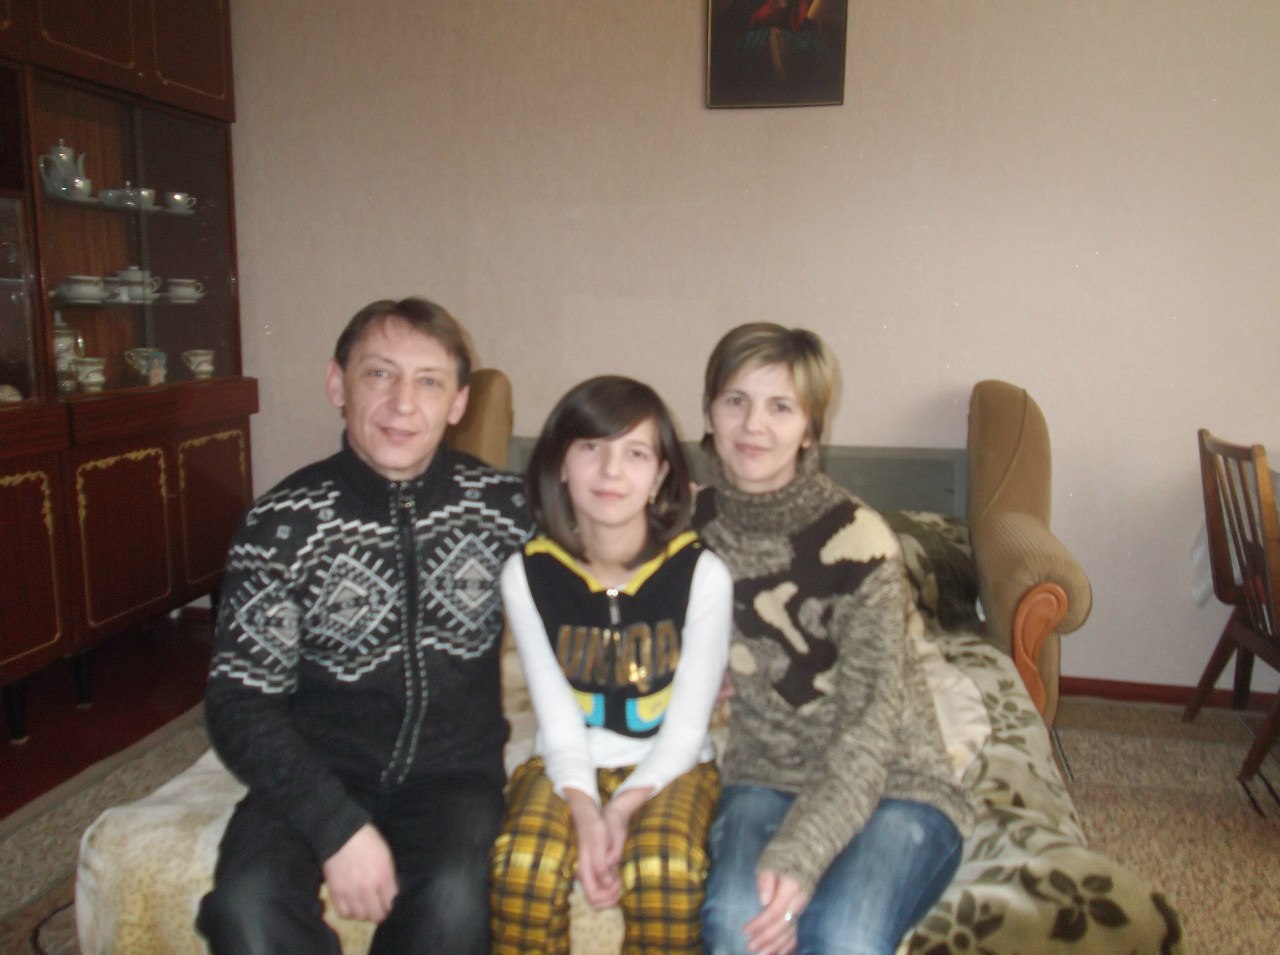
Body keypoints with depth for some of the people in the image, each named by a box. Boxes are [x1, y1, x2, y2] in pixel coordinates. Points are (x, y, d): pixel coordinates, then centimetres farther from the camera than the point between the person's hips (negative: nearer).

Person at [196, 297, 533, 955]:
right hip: (319, 775, 0)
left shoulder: (503, 504, -3)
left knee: (455, 901, -28)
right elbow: (239, 701, -8)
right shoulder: (282, 523, -8)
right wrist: (337, 825, -19)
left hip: (455, 771, 1)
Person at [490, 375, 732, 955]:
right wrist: (585, 814, -24)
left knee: (663, 873, -30)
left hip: (669, 766, -1)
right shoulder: (527, 574, -10)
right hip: (570, 764, 1)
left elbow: (686, 729, -10)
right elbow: (559, 723, -8)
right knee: (522, 866, -27)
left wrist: (621, 810, -22)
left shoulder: (701, 574, -15)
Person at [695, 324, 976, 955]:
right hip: (765, 778, 3)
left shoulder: (858, 539, -17)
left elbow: (869, 727, -17)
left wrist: (799, 856, -27)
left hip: (891, 783, -2)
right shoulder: (691, 523, -3)